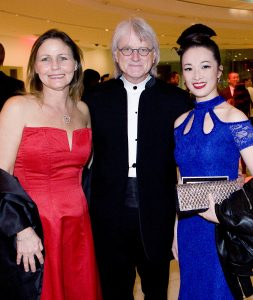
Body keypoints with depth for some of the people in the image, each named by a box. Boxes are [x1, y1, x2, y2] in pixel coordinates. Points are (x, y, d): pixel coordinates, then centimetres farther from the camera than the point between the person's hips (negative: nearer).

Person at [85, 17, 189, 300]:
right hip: (110, 212, 1)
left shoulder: (175, 99, -3)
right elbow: (89, 156, 2)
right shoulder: (98, 98, 2)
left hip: (156, 214, -1)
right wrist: (87, 207, -1)